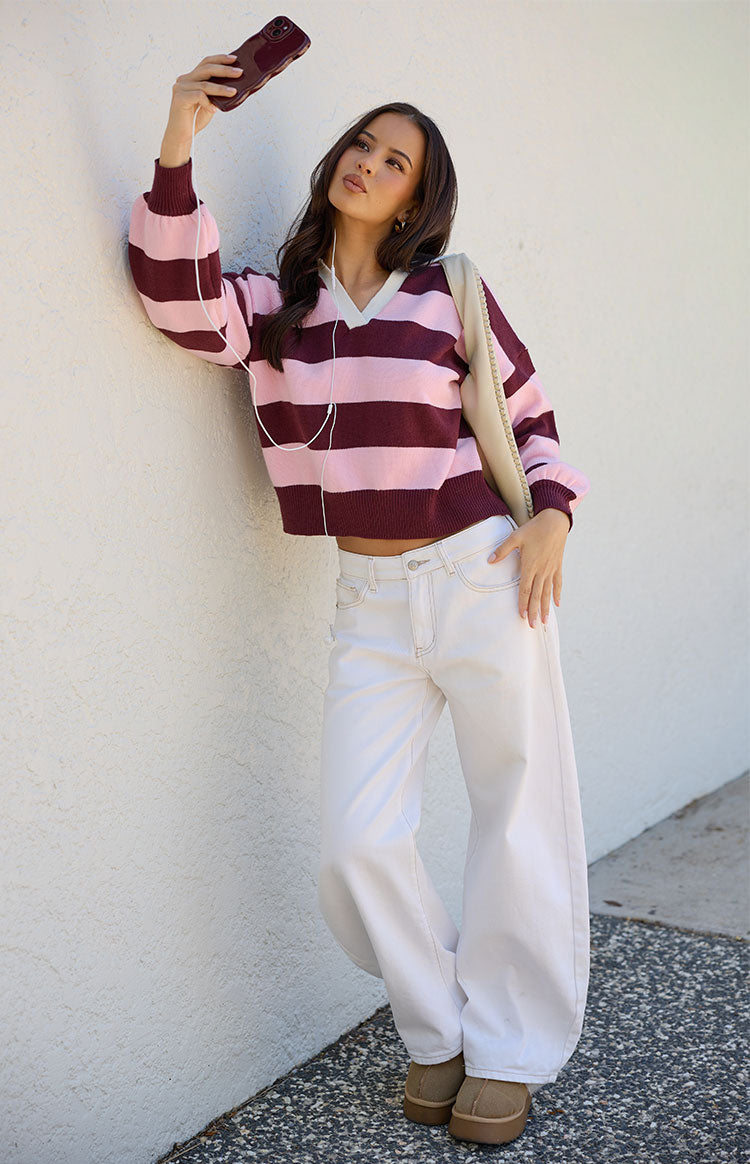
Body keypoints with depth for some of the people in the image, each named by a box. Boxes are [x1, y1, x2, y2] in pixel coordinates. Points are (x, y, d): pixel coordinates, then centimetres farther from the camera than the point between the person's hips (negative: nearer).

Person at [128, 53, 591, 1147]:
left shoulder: (451, 298, 2)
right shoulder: (275, 304, 6)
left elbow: (533, 415, 11)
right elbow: (185, 301, -14)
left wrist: (552, 515, -5)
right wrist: (178, 144, -20)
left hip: (483, 578, -1)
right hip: (371, 603, 2)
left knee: (518, 821, 5)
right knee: (360, 844, -5)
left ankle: (509, 1052, 24)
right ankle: (438, 1031, 21)